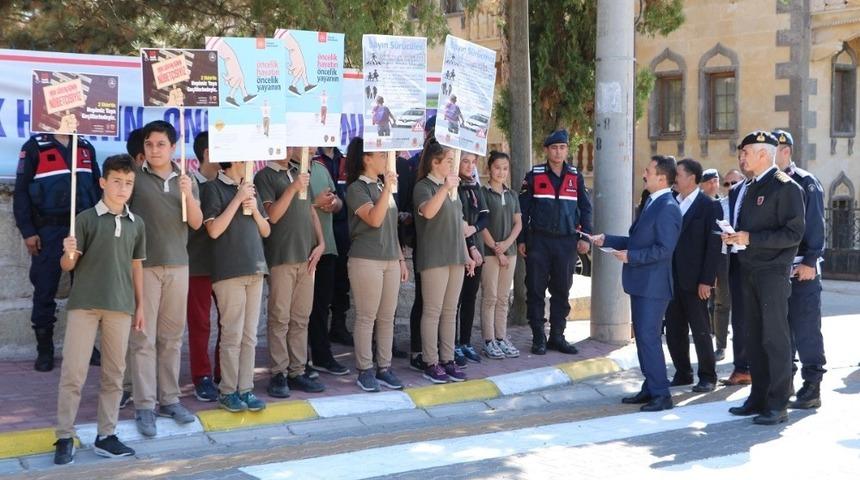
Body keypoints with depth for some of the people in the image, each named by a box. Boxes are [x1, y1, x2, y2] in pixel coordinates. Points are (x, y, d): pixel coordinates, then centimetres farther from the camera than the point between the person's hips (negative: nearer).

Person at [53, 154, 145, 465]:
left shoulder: (137, 224, 9)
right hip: (84, 303, -4)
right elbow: (67, 266, -2)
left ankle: (106, 436, 14)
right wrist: (69, 253, -24)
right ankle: (65, 438, 3)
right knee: (73, 372, -3)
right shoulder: (86, 219, -2)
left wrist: (140, 306, 15)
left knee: (114, 374, 6)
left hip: (120, 306, 4)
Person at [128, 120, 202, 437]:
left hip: (178, 265, 4)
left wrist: (188, 195, -15)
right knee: (143, 337, -4)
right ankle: (144, 406, -1)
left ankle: (169, 399, 17)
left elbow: (196, 223, 3)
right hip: (143, 265, -4)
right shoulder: (135, 177, -2)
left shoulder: (186, 181, 9)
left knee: (172, 336, 9)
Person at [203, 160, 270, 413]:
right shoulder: (214, 188, -4)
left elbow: (266, 231, 17)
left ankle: (245, 389, 12)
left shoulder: (251, 188, 15)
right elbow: (214, 230, -13)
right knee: (233, 335, -4)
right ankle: (227, 391, 5)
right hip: (229, 271, -6)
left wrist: (255, 209, -1)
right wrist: (238, 199, -13)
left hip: (254, 269, 6)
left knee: (250, 336, 7)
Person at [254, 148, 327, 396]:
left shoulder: (299, 173, 17)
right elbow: (273, 215, -11)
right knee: (280, 318, -3)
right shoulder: (265, 176, -2)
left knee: (301, 318, 7)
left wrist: (320, 243, 8)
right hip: (281, 257, -6)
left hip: (306, 256, 6)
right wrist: (292, 188, -20)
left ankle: (298, 371, 12)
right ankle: (279, 374, 1)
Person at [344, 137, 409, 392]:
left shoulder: (384, 186, 15)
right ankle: (365, 370, 4)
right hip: (366, 260, -7)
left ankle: (384, 368, 14)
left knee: (387, 317, 7)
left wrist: (401, 259, 17)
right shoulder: (357, 188, -6)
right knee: (366, 317, -2)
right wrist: (387, 188, -21)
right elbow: (374, 219, -20)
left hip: (390, 261, 7)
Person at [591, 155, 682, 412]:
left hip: (653, 285, -10)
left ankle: (661, 394, -2)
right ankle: (650, 388, 23)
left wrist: (630, 256, -19)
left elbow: (664, 248, -22)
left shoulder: (667, 208, -16)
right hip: (641, 284, 10)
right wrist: (606, 240, 15)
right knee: (643, 336, 14)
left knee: (648, 337, -8)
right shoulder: (652, 203, 14)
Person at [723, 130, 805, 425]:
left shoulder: (785, 186, -10)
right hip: (749, 271, 8)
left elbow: (793, 233, -16)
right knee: (754, 338, 10)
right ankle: (759, 398, 17)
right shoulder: (750, 188, 17)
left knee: (775, 338, -6)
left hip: (773, 272, -8)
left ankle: (777, 405, -2)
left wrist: (750, 238, -18)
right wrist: (734, 236, 5)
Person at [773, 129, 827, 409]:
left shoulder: (806, 183, -4)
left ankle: (812, 387, 0)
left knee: (806, 329, -4)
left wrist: (810, 261, -16)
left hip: (801, 269, -6)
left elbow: (815, 226, -10)